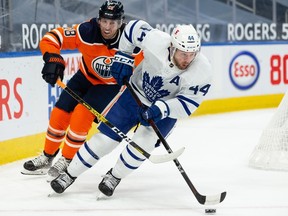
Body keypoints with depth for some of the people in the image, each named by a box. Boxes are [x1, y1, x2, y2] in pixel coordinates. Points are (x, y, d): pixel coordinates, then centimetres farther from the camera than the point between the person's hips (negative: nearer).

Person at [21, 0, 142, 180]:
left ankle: (67, 161, -3)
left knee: (82, 114, -21)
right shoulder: (86, 32, -29)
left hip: (112, 85, -3)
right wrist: (52, 59, -41)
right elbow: (51, 38, -23)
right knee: (60, 113, 1)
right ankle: (47, 157, 25)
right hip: (86, 77, 3)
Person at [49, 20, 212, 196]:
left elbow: (187, 104, -25)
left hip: (165, 111, -1)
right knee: (106, 137, 0)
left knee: (142, 143, -21)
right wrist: (123, 58, -8)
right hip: (135, 94, 1)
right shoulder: (155, 41, -29)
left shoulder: (203, 72, -29)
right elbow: (134, 27, -9)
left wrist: (160, 109, -39)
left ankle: (114, 177, 6)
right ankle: (70, 175, 17)